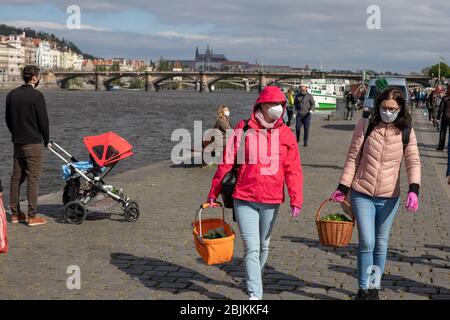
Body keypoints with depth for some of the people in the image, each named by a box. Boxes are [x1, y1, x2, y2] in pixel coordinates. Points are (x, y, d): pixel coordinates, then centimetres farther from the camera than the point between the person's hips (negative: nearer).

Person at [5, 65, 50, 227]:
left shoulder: (12, 95, 8)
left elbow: (7, 118, 14)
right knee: (33, 178, -4)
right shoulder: (36, 96, -13)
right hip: (33, 143, -7)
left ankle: (15, 213, 18)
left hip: (17, 142, 7)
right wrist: (46, 139, 2)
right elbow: (43, 120, -11)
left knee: (16, 177, 12)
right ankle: (32, 216, -4)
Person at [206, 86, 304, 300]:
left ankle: (255, 279, 43)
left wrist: (296, 199, -6)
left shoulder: (286, 134, 1)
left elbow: (293, 169, 2)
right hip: (244, 198, -3)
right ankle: (255, 294, -2)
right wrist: (213, 193, 5)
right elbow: (226, 162, 0)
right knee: (252, 248, -6)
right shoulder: (243, 130, -6)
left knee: (264, 246, 20)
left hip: (271, 201, 3)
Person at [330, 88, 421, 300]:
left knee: (381, 244, 13)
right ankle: (363, 289, 7)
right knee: (366, 243, -7)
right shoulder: (365, 125, -4)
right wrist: (343, 187, -1)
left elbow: (413, 162, -4)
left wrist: (413, 190, -20)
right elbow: (353, 158, 0)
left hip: (389, 197, 2)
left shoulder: (406, 131, -2)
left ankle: (374, 288, 29)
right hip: (362, 194, -2)